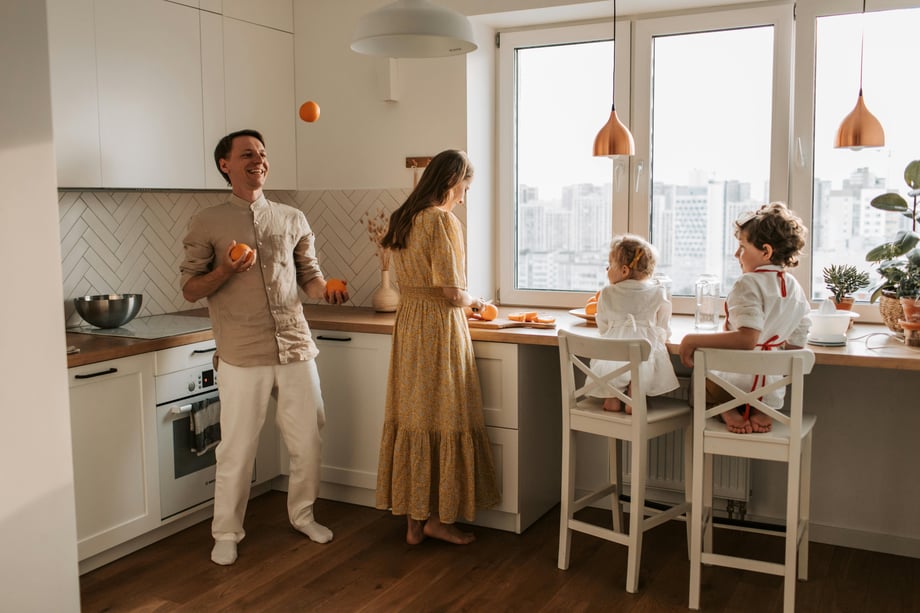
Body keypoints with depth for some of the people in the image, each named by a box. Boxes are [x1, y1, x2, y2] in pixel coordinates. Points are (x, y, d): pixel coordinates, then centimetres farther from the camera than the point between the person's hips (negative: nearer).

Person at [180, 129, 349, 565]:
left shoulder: (293, 219, 11)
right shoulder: (207, 224, 2)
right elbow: (190, 289, 2)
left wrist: (326, 290, -7)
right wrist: (225, 271, -16)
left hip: (295, 346, 3)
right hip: (243, 354, -3)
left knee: (307, 439, 9)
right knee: (237, 448, 2)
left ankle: (302, 515, 31)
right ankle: (226, 533, 20)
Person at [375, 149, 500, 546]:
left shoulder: (402, 219, 11)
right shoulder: (442, 220, -15)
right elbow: (452, 292, -18)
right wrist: (471, 300, 3)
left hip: (408, 322, 8)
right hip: (440, 325, -8)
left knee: (413, 416, 11)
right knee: (444, 419, 3)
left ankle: (413, 519, 20)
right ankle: (437, 517, 13)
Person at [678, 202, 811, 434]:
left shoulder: (749, 283, -17)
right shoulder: (795, 288, 6)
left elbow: (746, 338, -31)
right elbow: (796, 344, 12)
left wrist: (693, 340, -27)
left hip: (736, 382, -6)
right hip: (772, 392, 7)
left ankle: (727, 411, -5)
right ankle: (760, 411, 5)